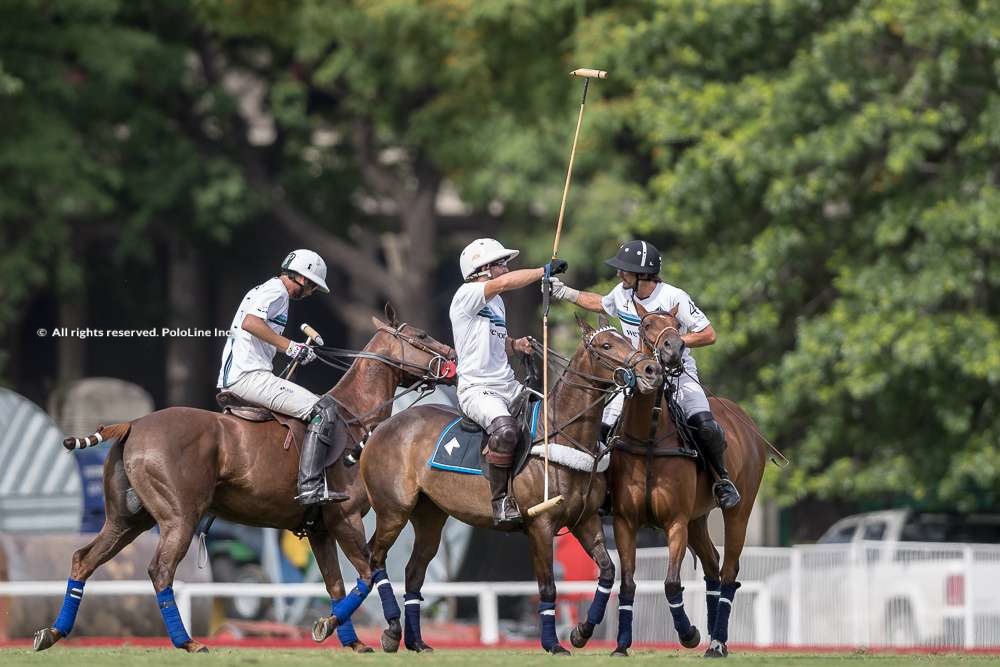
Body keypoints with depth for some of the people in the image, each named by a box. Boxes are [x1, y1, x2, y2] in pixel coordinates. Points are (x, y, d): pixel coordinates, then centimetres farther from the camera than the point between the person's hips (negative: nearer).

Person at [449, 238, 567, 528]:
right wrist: (545, 270, -21)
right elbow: (504, 283, -27)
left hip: (508, 386, 10)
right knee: (505, 428, -36)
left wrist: (516, 344, 9)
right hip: (477, 389, -10)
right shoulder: (467, 295, -9)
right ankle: (500, 500, -26)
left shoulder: (496, 302, 19)